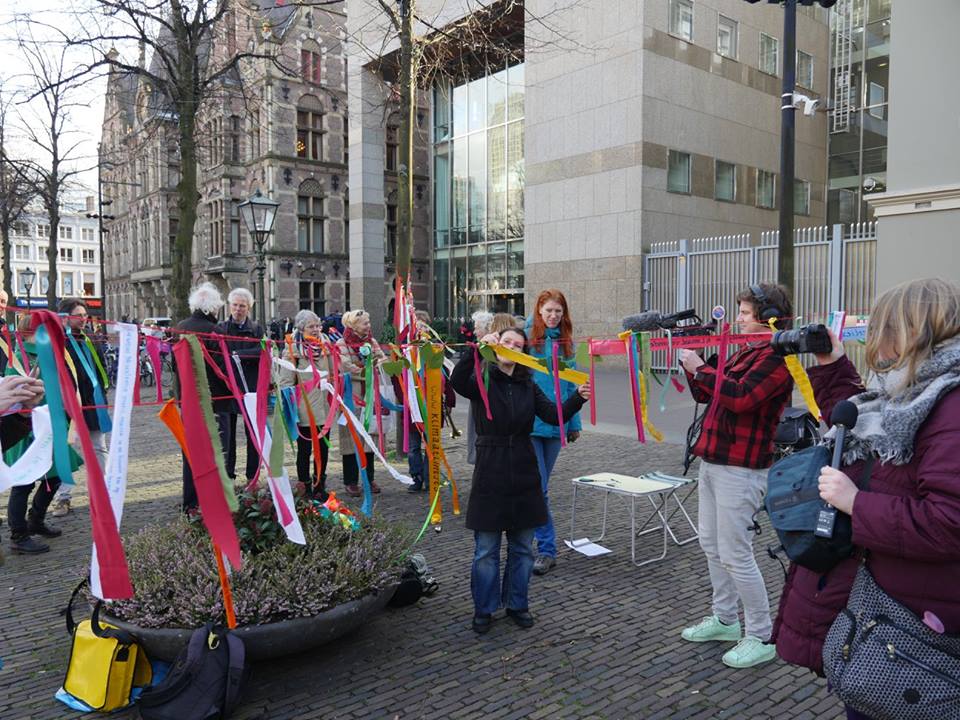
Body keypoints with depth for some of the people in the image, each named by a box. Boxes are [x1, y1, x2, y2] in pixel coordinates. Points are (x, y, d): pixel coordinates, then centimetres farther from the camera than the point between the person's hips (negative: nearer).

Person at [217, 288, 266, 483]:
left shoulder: (256, 328, 4)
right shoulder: (221, 328, 4)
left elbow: (262, 351, -11)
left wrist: (237, 354, -19)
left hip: (251, 388, 0)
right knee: (227, 433, 6)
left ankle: (253, 476, 15)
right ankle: (227, 475, 15)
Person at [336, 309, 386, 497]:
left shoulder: (371, 342, 13)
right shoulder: (342, 344, -4)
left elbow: (383, 360, 2)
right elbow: (348, 370, -14)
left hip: (369, 396, 5)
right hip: (352, 396, -5)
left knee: (370, 434, 8)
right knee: (352, 436, -1)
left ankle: (369, 478, 18)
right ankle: (351, 481, 8)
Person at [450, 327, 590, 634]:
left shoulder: (527, 385, 8)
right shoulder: (481, 380, -4)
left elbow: (553, 415, -2)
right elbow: (457, 381, -27)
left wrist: (577, 399, -19)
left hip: (523, 474, 4)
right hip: (490, 474, -4)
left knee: (523, 547, 14)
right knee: (486, 549, 6)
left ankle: (517, 604, 30)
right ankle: (484, 609, 22)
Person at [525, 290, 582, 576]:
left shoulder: (566, 342, 9)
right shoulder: (526, 337, -4)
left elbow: (571, 384, 13)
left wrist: (574, 423, 12)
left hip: (556, 422, 4)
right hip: (529, 421, -4)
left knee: (539, 484, 14)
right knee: (538, 487, -6)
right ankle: (547, 549, 3)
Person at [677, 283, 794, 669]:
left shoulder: (776, 358, -14)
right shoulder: (746, 351, 16)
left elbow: (739, 397, -28)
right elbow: (705, 395, 19)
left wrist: (700, 368, -18)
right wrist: (692, 362, 6)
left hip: (740, 468, -10)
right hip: (713, 460, 10)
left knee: (735, 555, -3)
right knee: (711, 545, 17)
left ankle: (762, 637, 12)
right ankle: (725, 619, 32)